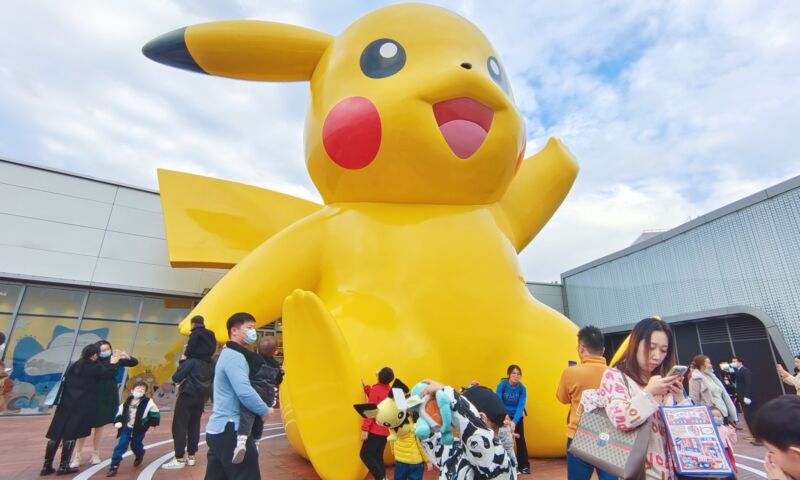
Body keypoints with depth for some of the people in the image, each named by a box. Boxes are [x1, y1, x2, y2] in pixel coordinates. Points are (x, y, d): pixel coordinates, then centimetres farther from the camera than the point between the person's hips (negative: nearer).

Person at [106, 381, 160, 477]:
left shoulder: (148, 402, -13)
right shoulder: (127, 402, -3)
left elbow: (155, 414, -6)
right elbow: (120, 413, 9)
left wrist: (152, 424, -7)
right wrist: (117, 422, -6)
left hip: (139, 429, -2)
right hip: (127, 428, 2)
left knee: (135, 446, 13)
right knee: (120, 446, -5)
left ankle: (139, 455, 45)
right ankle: (114, 466, 5)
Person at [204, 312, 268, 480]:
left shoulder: (227, 354, 18)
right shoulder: (235, 356, -16)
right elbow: (245, 393, -27)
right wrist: (264, 410, -12)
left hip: (217, 428, 10)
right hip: (230, 430, -10)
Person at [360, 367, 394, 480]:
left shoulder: (376, 389, -15)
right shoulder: (389, 390, 7)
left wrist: (365, 429, -17)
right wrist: (366, 387, 18)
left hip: (375, 429, -8)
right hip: (385, 429, 8)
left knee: (365, 454, -1)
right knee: (378, 456, 15)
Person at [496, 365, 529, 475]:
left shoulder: (522, 388, -19)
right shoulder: (502, 385, -23)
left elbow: (521, 406, -26)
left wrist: (514, 421, -39)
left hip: (517, 417, 1)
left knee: (520, 439, 3)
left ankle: (524, 465, 18)